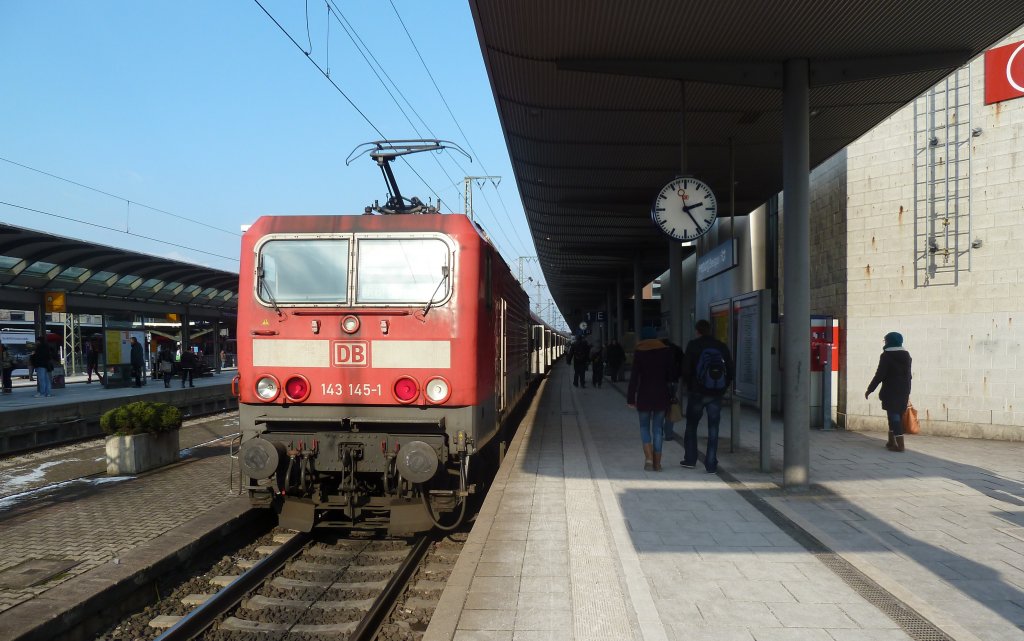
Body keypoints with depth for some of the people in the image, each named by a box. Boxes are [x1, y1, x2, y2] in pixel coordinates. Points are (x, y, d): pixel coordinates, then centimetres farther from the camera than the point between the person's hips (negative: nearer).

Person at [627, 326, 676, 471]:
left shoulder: (639, 352, -6)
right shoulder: (666, 351, 1)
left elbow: (634, 377, -7)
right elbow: (671, 374, 3)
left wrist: (630, 398, -3)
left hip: (644, 395, -2)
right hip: (662, 395, 2)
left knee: (644, 427, 11)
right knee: (658, 428, 9)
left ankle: (649, 458, -7)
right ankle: (657, 463, 10)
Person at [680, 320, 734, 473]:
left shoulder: (693, 345, -5)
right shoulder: (722, 347, 4)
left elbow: (686, 370, -9)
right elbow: (731, 371, 4)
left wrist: (690, 386, 5)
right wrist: (723, 388, 12)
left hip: (697, 393, -2)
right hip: (716, 395, 2)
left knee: (691, 426, 14)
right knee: (713, 429, 6)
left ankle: (690, 459, 18)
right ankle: (711, 465, 5)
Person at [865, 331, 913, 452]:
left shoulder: (886, 356, -10)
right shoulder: (906, 355, 10)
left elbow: (879, 375, -12)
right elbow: (909, 375, 14)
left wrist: (870, 389, -5)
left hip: (891, 391, -7)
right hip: (904, 391, 7)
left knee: (894, 416, -5)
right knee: (897, 415, 15)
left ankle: (899, 444, -10)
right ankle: (891, 442, 26)